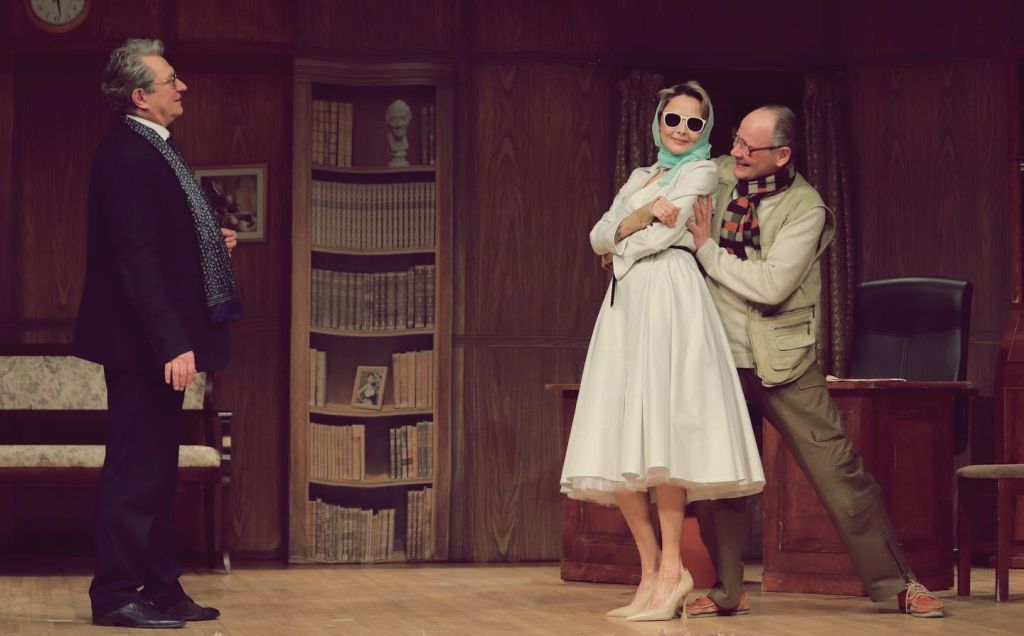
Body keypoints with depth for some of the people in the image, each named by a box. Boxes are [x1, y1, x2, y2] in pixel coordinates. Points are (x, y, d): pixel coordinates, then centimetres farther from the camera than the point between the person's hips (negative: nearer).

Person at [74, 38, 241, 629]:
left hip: (164, 341, 10)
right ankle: (117, 596, 2)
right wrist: (172, 344, -26)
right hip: (142, 342, -10)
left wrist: (212, 242, 9)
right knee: (135, 468, -4)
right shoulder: (127, 154, -18)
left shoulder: (155, 149, 13)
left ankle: (161, 589, 20)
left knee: (157, 467, 14)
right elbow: (137, 259, -23)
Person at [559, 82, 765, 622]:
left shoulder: (701, 172, 8)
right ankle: (650, 571, 1)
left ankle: (671, 569, -17)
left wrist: (620, 250, 9)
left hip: (670, 295, -7)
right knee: (618, 448, -2)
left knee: (658, 433, -18)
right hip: (625, 301, 7)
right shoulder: (639, 178, 26)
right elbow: (598, 236, 13)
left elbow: (669, 232, -5)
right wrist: (644, 214, -5)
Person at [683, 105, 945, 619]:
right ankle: (728, 592, 20)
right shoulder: (718, 176, 2)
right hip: (718, 359, 4)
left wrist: (708, 250, -14)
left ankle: (896, 582, 5)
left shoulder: (806, 209, -12)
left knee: (837, 470, -4)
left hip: (782, 364, -4)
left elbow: (771, 285, -23)